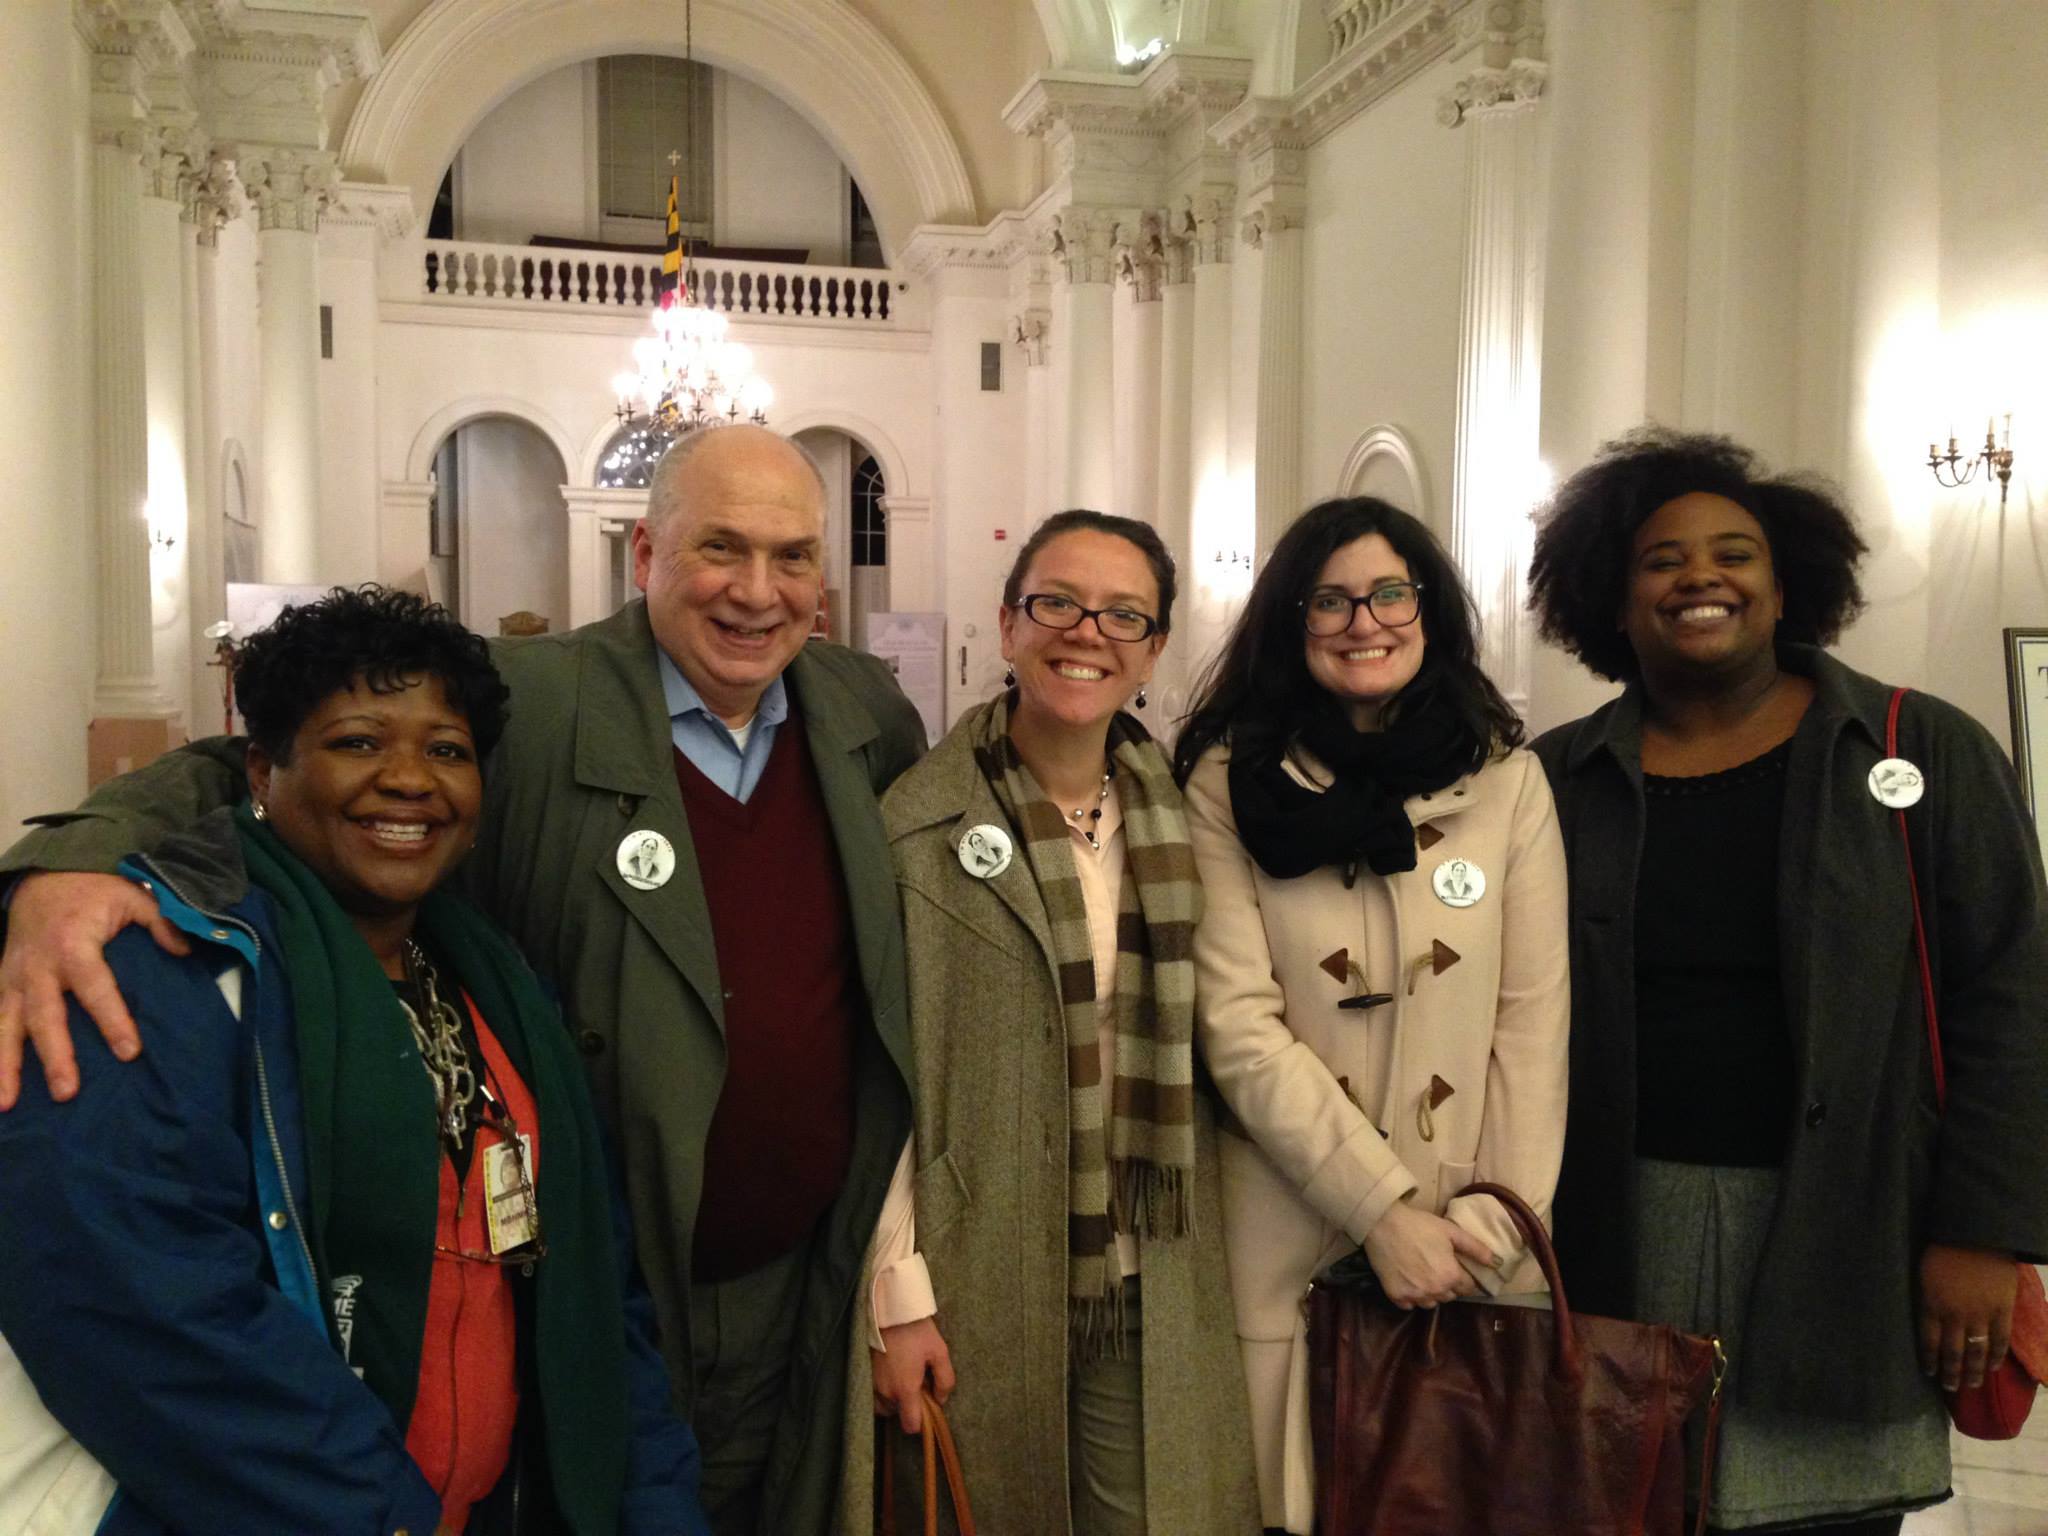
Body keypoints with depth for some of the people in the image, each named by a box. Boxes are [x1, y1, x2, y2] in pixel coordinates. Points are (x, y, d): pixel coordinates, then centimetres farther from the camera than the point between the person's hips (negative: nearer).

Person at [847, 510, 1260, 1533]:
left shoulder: (1177, 822, 3)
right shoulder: (915, 824, -10)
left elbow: (1185, 1058, 9)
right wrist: (898, 1295, -11)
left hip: (1150, 1301, 4)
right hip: (974, 1296, -3)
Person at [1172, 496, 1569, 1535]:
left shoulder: (1506, 779, 2)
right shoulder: (1229, 784, -5)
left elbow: (1534, 1018, 1)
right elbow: (1238, 1026, -10)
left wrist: (1504, 1217, -7)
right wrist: (1383, 1212, -14)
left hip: (1467, 1255, 2)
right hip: (1290, 1245, -2)